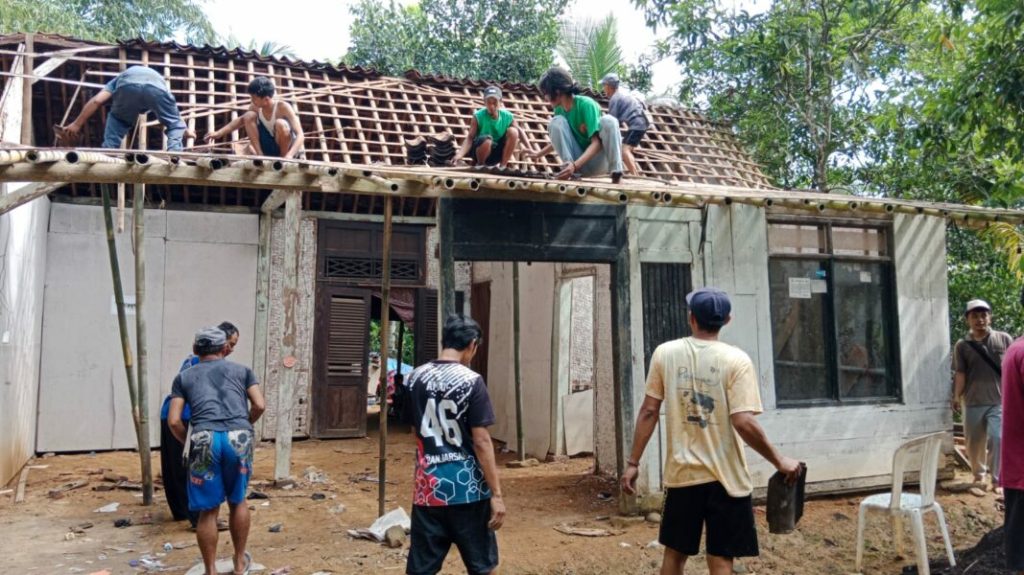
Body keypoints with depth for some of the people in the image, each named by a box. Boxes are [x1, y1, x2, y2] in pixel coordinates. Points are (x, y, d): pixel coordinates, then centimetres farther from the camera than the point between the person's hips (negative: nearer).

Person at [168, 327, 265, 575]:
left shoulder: (184, 377, 22)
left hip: (205, 439, -1)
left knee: (208, 510, 12)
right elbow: (260, 405, 10)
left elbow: (174, 421, 11)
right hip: (239, 437, 1)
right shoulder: (242, 370, 23)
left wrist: (189, 443, 26)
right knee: (237, 501, 21)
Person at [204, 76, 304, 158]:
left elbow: (300, 134, -33)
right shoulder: (255, 107, -6)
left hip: (288, 148, -6)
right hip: (269, 148, 6)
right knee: (249, 116, -9)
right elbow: (241, 120, 14)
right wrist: (219, 133, 2)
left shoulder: (283, 107, -24)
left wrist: (288, 156, -49)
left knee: (280, 124, -34)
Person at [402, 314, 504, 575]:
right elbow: (481, 441, -14)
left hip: (427, 487, 4)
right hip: (468, 488, -4)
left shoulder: (415, 378, 4)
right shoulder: (471, 381, -11)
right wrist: (496, 494, -10)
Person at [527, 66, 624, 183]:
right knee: (556, 122, -15)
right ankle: (569, 169, -23)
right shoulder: (559, 110, 1)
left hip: (597, 161, -5)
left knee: (608, 120, -31)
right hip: (579, 162, 5)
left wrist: (575, 165, -39)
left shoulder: (586, 104, -18)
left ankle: (616, 173, -30)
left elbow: (597, 142, -26)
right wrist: (540, 153, 22)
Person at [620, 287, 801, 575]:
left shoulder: (664, 353, -2)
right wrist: (779, 461, -6)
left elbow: (648, 412, -2)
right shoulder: (736, 360, -9)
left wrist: (633, 462, 5)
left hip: (681, 474, 3)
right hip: (725, 477, -2)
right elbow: (743, 422, -17)